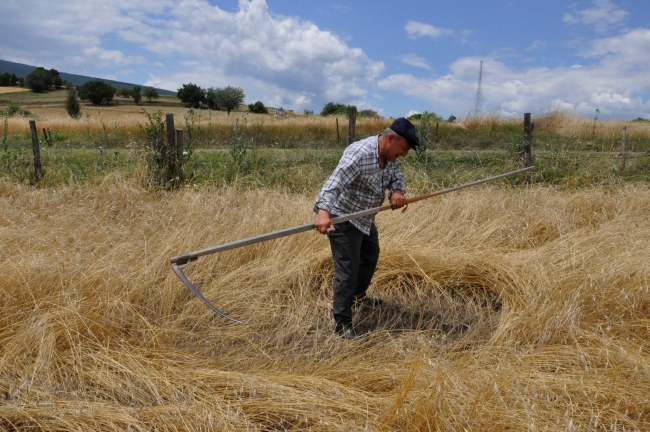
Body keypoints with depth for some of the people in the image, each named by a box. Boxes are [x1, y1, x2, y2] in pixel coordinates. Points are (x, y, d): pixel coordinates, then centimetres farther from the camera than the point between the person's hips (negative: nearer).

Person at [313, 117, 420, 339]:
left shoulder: (389, 155, -2)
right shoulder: (360, 153, -30)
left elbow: (396, 176, 4)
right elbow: (334, 183, -40)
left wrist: (397, 191, -21)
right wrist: (323, 211, -57)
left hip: (365, 218, 10)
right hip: (343, 219, -10)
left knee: (370, 256, 26)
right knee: (347, 270, -9)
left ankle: (358, 295, 50)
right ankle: (342, 323, 1)